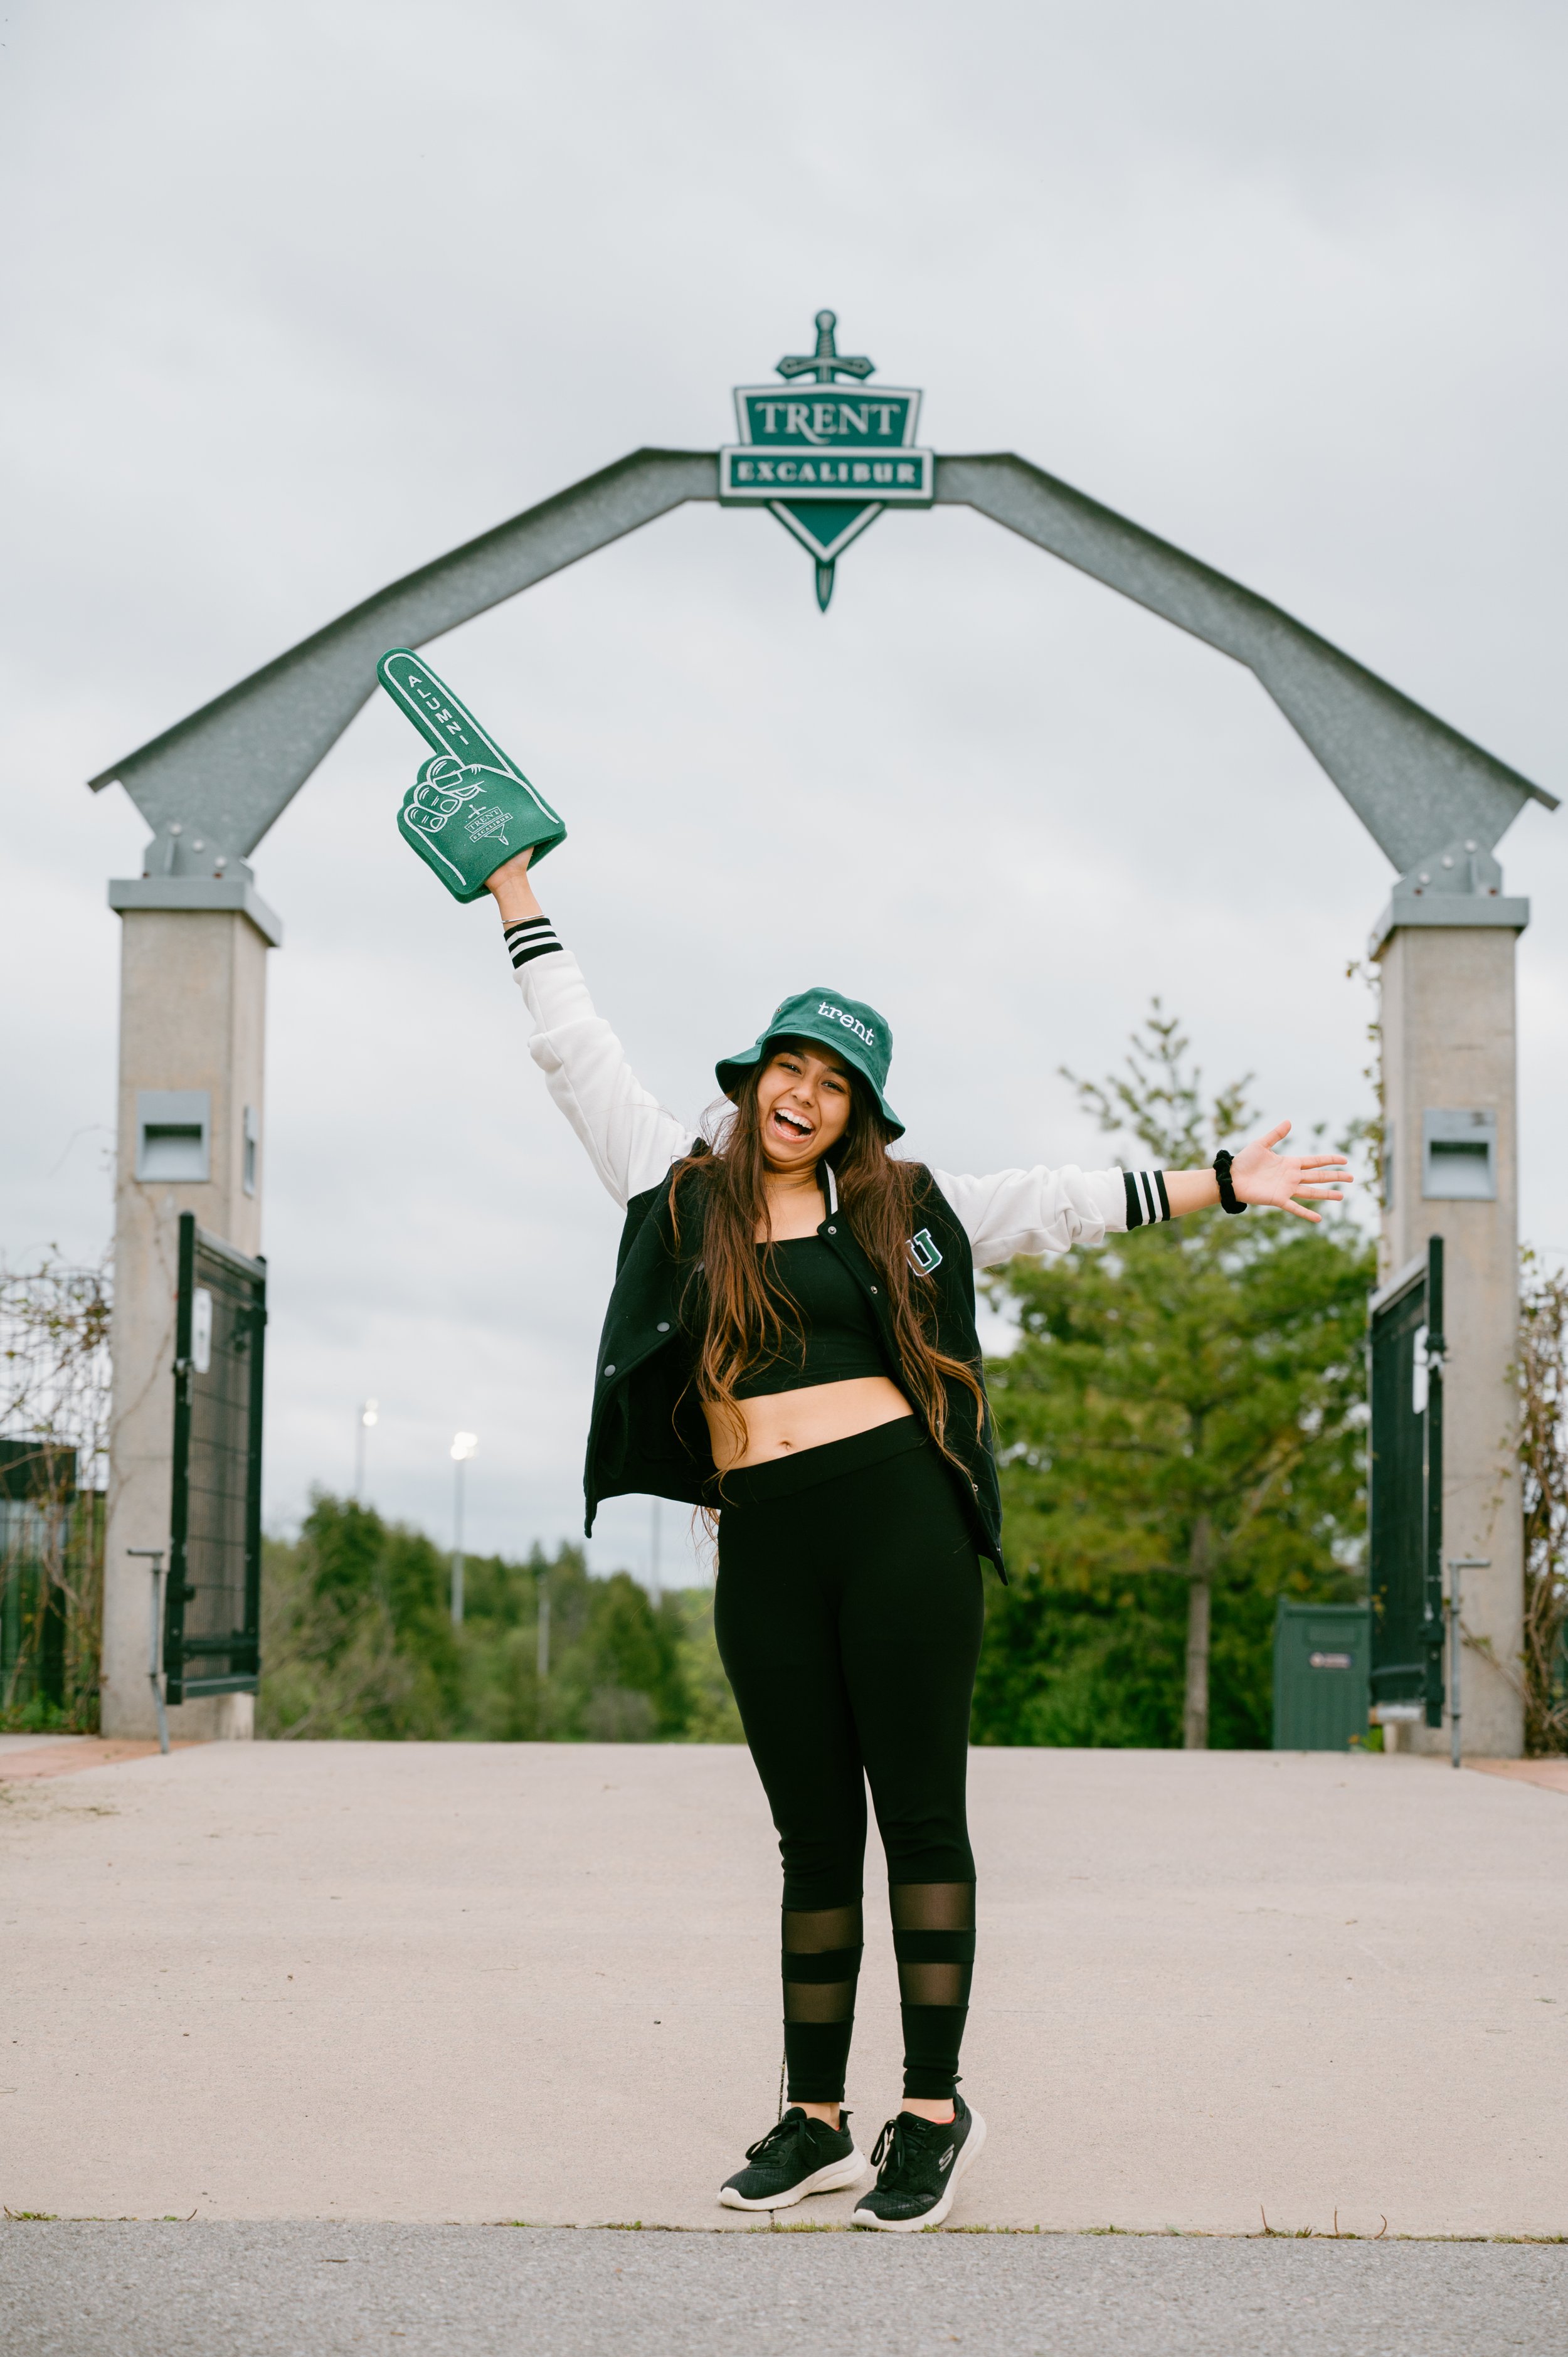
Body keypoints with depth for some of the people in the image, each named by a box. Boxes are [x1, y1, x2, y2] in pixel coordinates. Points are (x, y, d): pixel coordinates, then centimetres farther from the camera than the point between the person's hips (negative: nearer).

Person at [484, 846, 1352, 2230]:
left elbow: (1064, 1205, 12)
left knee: (921, 1817, -1)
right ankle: (816, 2122, 13)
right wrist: (513, 885, 21)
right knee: (814, 1838, 7)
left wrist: (1225, 1183, 8)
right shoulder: (683, 1188, 12)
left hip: (898, 1519, -2)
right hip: (764, 1551, 2)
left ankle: (934, 2109, 5)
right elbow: (576, 1051, 17)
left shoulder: (898, 1206, 10)